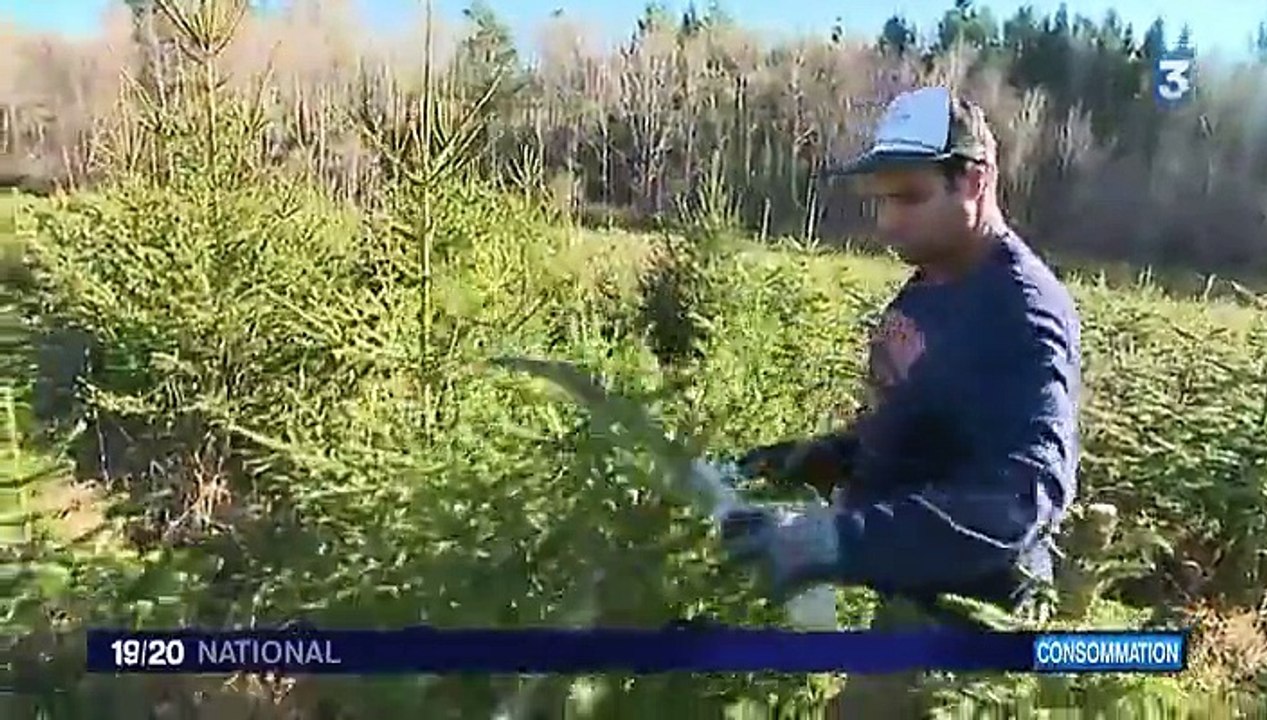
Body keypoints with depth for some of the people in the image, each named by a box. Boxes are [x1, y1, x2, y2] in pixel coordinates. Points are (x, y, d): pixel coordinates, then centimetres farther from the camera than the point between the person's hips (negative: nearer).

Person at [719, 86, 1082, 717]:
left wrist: (835, 540, -47)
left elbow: (1023, 495, -38)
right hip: (905, 586, 8)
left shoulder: (1022, 315, -25)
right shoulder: (926, 290, 4)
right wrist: (828, 455, -3)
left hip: (959, 610, -8)